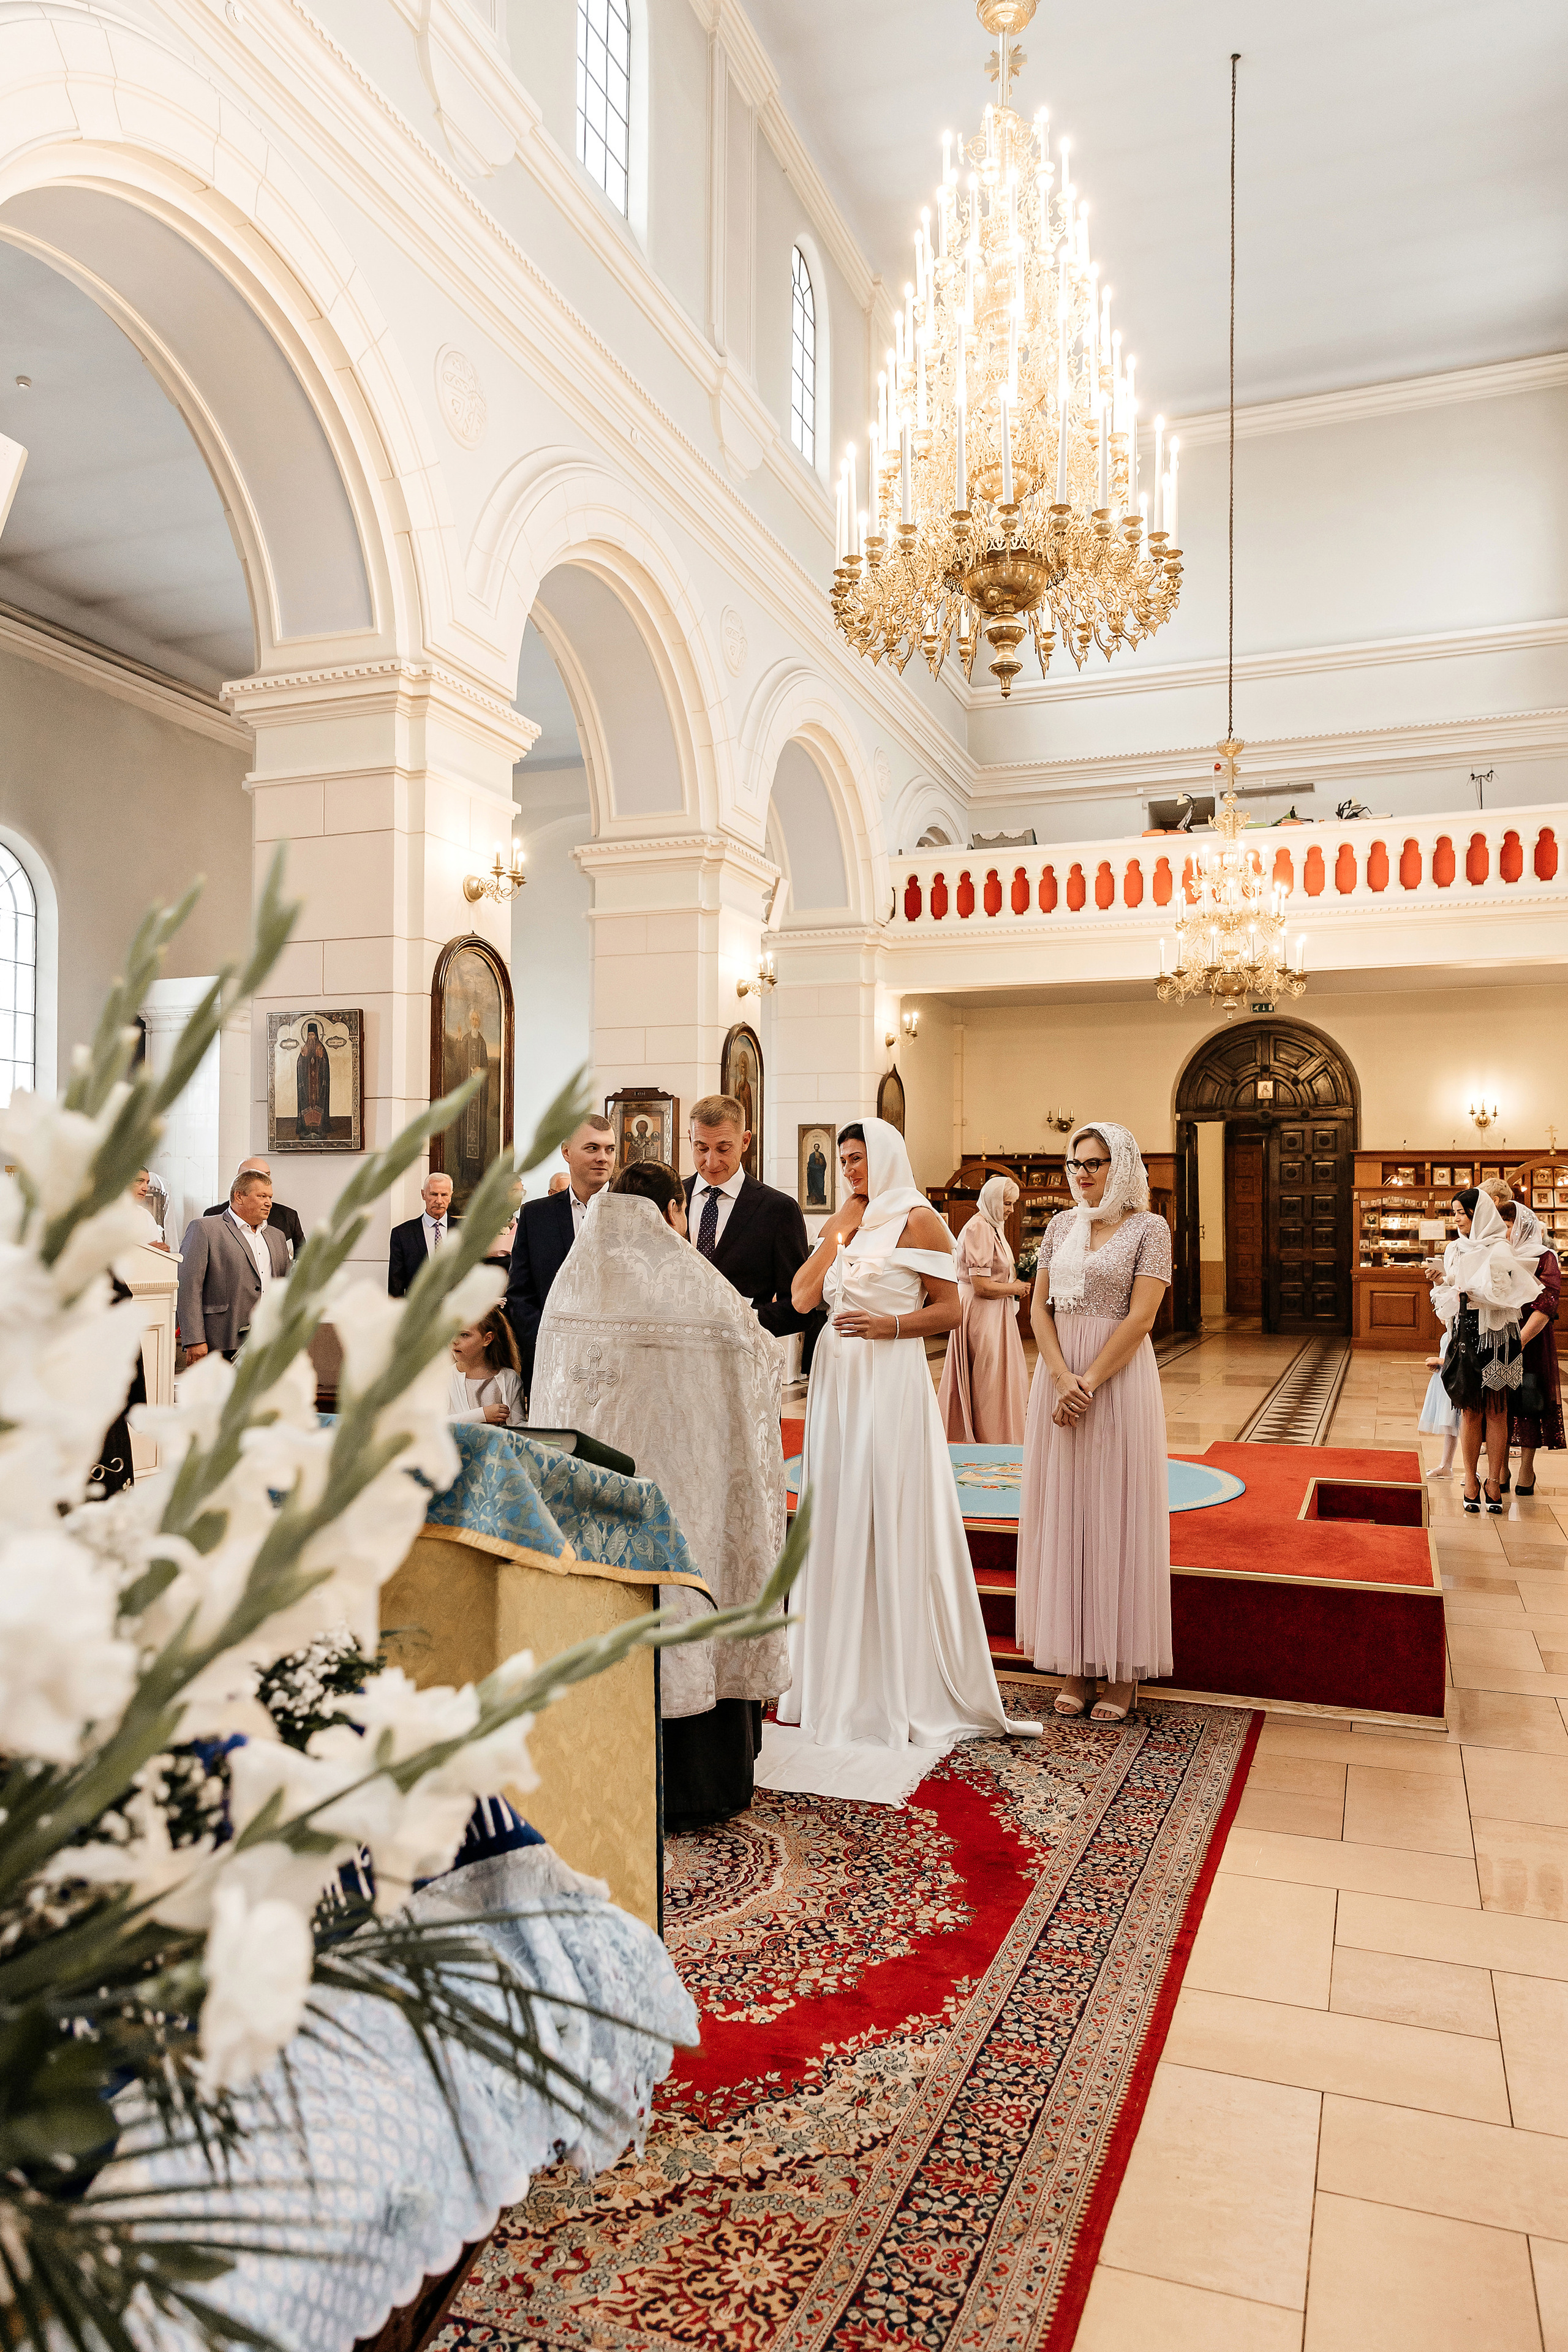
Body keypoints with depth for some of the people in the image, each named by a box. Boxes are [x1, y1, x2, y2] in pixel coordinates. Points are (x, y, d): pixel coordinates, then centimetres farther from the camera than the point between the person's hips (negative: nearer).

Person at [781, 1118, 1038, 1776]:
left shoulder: (918, 1219, -4)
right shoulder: (844, 1222, 14)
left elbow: (950, 1309, -6)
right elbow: (802, 1297, 2)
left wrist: (888, 1325, -19)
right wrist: (840, 1228, -1)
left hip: (890, 1382, -6)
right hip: (836, 1380, 6)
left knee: (890, 1519, -3)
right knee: (837, 1519, 10)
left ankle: (907, 1687, 9)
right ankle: (841, 1676, 22)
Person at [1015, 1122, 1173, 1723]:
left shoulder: (1148, 1228, -3)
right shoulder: (1062, 1224, 11)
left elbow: (1141, 1318, -11)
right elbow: (1039, 1308, 5)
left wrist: (1089, 1382, -16)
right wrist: (1063, 1378, -9)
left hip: (1119, 1378, -5)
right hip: (1059, 1376, 5)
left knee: (1116, 1515, 0)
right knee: (1064, 1513, 6)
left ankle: (1123, 1671, 10)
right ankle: (1076, 1664, 15)